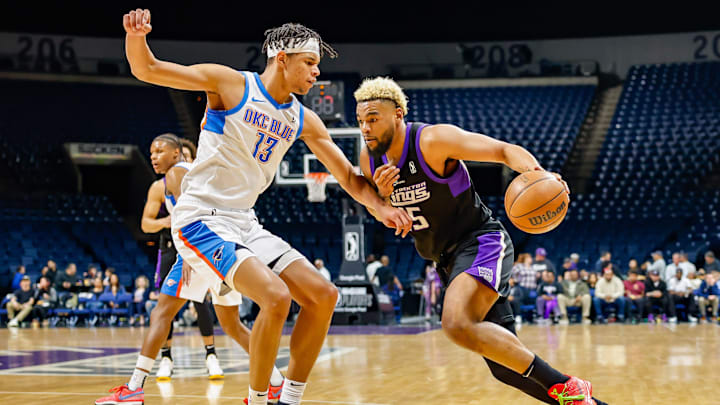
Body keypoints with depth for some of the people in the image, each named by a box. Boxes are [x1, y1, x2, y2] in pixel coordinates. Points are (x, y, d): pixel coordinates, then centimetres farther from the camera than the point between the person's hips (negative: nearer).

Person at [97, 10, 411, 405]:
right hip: (200, 219, -7)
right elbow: (147, 69, -8)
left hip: (243, 222, 8)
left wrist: (380, 207, -8)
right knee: (276, 297, -26)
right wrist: (136, 35, -30)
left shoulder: (304, 120, 9)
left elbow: (349, 177, 11)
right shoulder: (231, 83, -7)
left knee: (323, 295, -1)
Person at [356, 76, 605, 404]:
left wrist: (538, 174, -39)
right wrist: (383, 196, -10)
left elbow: (503, 150, -18)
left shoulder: (433, 140, -18)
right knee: (506, 366, 5)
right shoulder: (369, 159, 1)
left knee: (457, 324, -34)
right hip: (448, 259, 8)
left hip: (481, 243, -8)